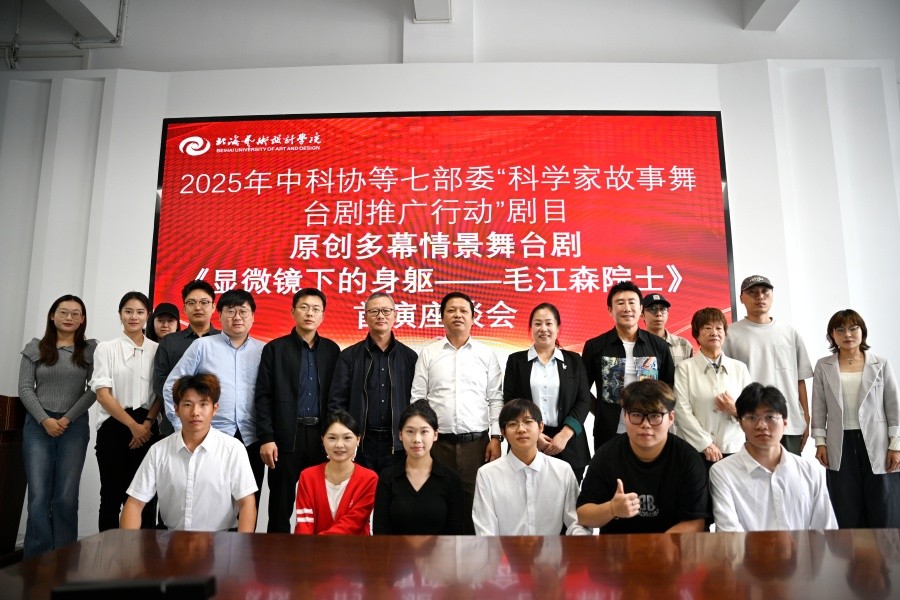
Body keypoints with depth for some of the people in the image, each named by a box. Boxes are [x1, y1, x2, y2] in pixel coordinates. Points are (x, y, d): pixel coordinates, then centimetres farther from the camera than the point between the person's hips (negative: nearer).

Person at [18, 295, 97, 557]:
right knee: (38, 497, -3)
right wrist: (44, 420, -8)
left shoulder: (91, 349, 5)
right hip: (38, 425, 1)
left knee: (66, 498, 0)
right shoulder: (35, 348, 8)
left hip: (75, 427, -1)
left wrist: (67, 418, -9)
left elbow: (94, 389, -1)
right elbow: (25, 389, 3)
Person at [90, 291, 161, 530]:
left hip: (147, 428, 1)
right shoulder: (106, 349, 3)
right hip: (114, 426, -1)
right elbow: (102, 394, -3)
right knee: (112, 494, 3)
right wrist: (133, 425, -11)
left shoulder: (157, 350, 7)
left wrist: (146, 424, -8)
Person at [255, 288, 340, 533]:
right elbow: (263, 397, -1)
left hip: (322, 436, 2)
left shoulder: (331, 350, 10)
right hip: (286, 437, -2)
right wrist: (266, 438, -8)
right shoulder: (275, 349, 3)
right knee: (281, 504, 6)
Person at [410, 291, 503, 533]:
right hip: (438, 442, 0)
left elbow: (496, 399, 5)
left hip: (476, 442, 0)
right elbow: (417, 398, 5)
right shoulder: (428, 353, 7)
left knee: (475, 503, 1)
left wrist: (496, 438, -3)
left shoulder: (486, 354, 7)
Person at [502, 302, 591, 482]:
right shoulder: (516, 360, 7)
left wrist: (564, 435, -10)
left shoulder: (574, 360, 9)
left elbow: (584, 401, 3)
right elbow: (509, 402, 2)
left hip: (568, 445, 1)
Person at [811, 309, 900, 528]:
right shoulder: (823, 366, 5)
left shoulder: (881, 365, 3)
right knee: (848, 517, 7)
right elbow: (819, 408, 5)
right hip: (840, 446, 1)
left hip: (876, 444, 0)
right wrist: (820, 442, -1)